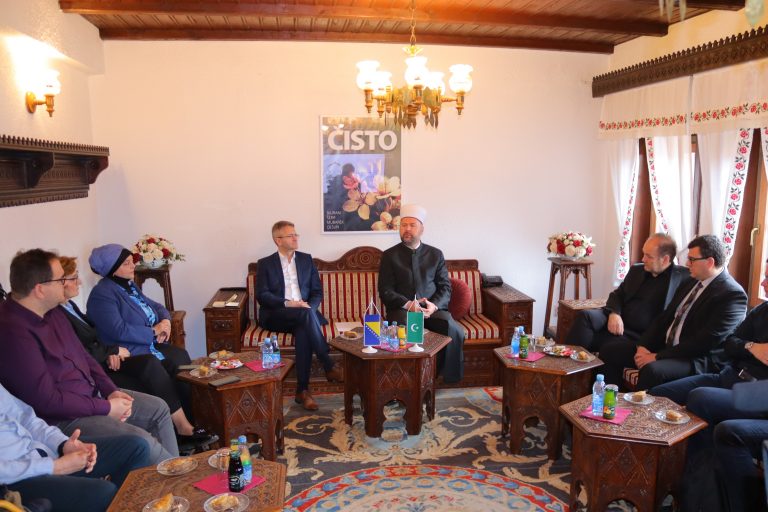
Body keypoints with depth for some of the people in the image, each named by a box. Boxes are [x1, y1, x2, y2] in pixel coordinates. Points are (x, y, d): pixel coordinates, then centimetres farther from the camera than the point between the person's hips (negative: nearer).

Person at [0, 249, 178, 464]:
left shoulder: (52, 312, 4)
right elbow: (46, 400, -26)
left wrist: (111, 391, 1)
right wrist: (105, 408, -18)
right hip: (62, 419, -10)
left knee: (159, 408, 12)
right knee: (142, 442, -21)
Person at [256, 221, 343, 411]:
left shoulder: (306, 259, 16)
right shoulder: (265, 263, 8)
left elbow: (317, 292, 12)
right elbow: (262, 295, -3)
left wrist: (309, 307, -10)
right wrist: (287, 303, -19)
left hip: (303, 314, 2)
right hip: (276, 316, -2)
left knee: (303, 331, -35)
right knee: (306, 314, -35)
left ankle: (302, 390, -32)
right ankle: (329, 367, -33)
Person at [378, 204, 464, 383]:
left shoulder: (435, 254, 14)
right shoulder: (389, 255, 8)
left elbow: (445, 287, 8)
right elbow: (385, 291, 1)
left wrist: (434, 305, -14)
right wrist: (408, 305, -17)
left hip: (432, 308, 2)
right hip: (401, 309, -2)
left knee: (455, 330, -28)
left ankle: (448, 375, -10)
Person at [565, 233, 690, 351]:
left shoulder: (681, 276, 3)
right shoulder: (636, 270, 17)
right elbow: (617, 294, 14)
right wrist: (614, 314, -5)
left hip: (640, 336, -5)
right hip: (617, 323, 5)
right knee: (585, 316, -27)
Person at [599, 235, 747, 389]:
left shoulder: (733, 295, -13)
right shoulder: (692, 282, 13)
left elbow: (705, 341, -21)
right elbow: (664, 317, 12)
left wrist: (657, 356, -20)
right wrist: (643, 346, -5)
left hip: (695, 359, -8)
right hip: (663, 345, 8)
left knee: (652, 370, -36)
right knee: (609, 350, 0)